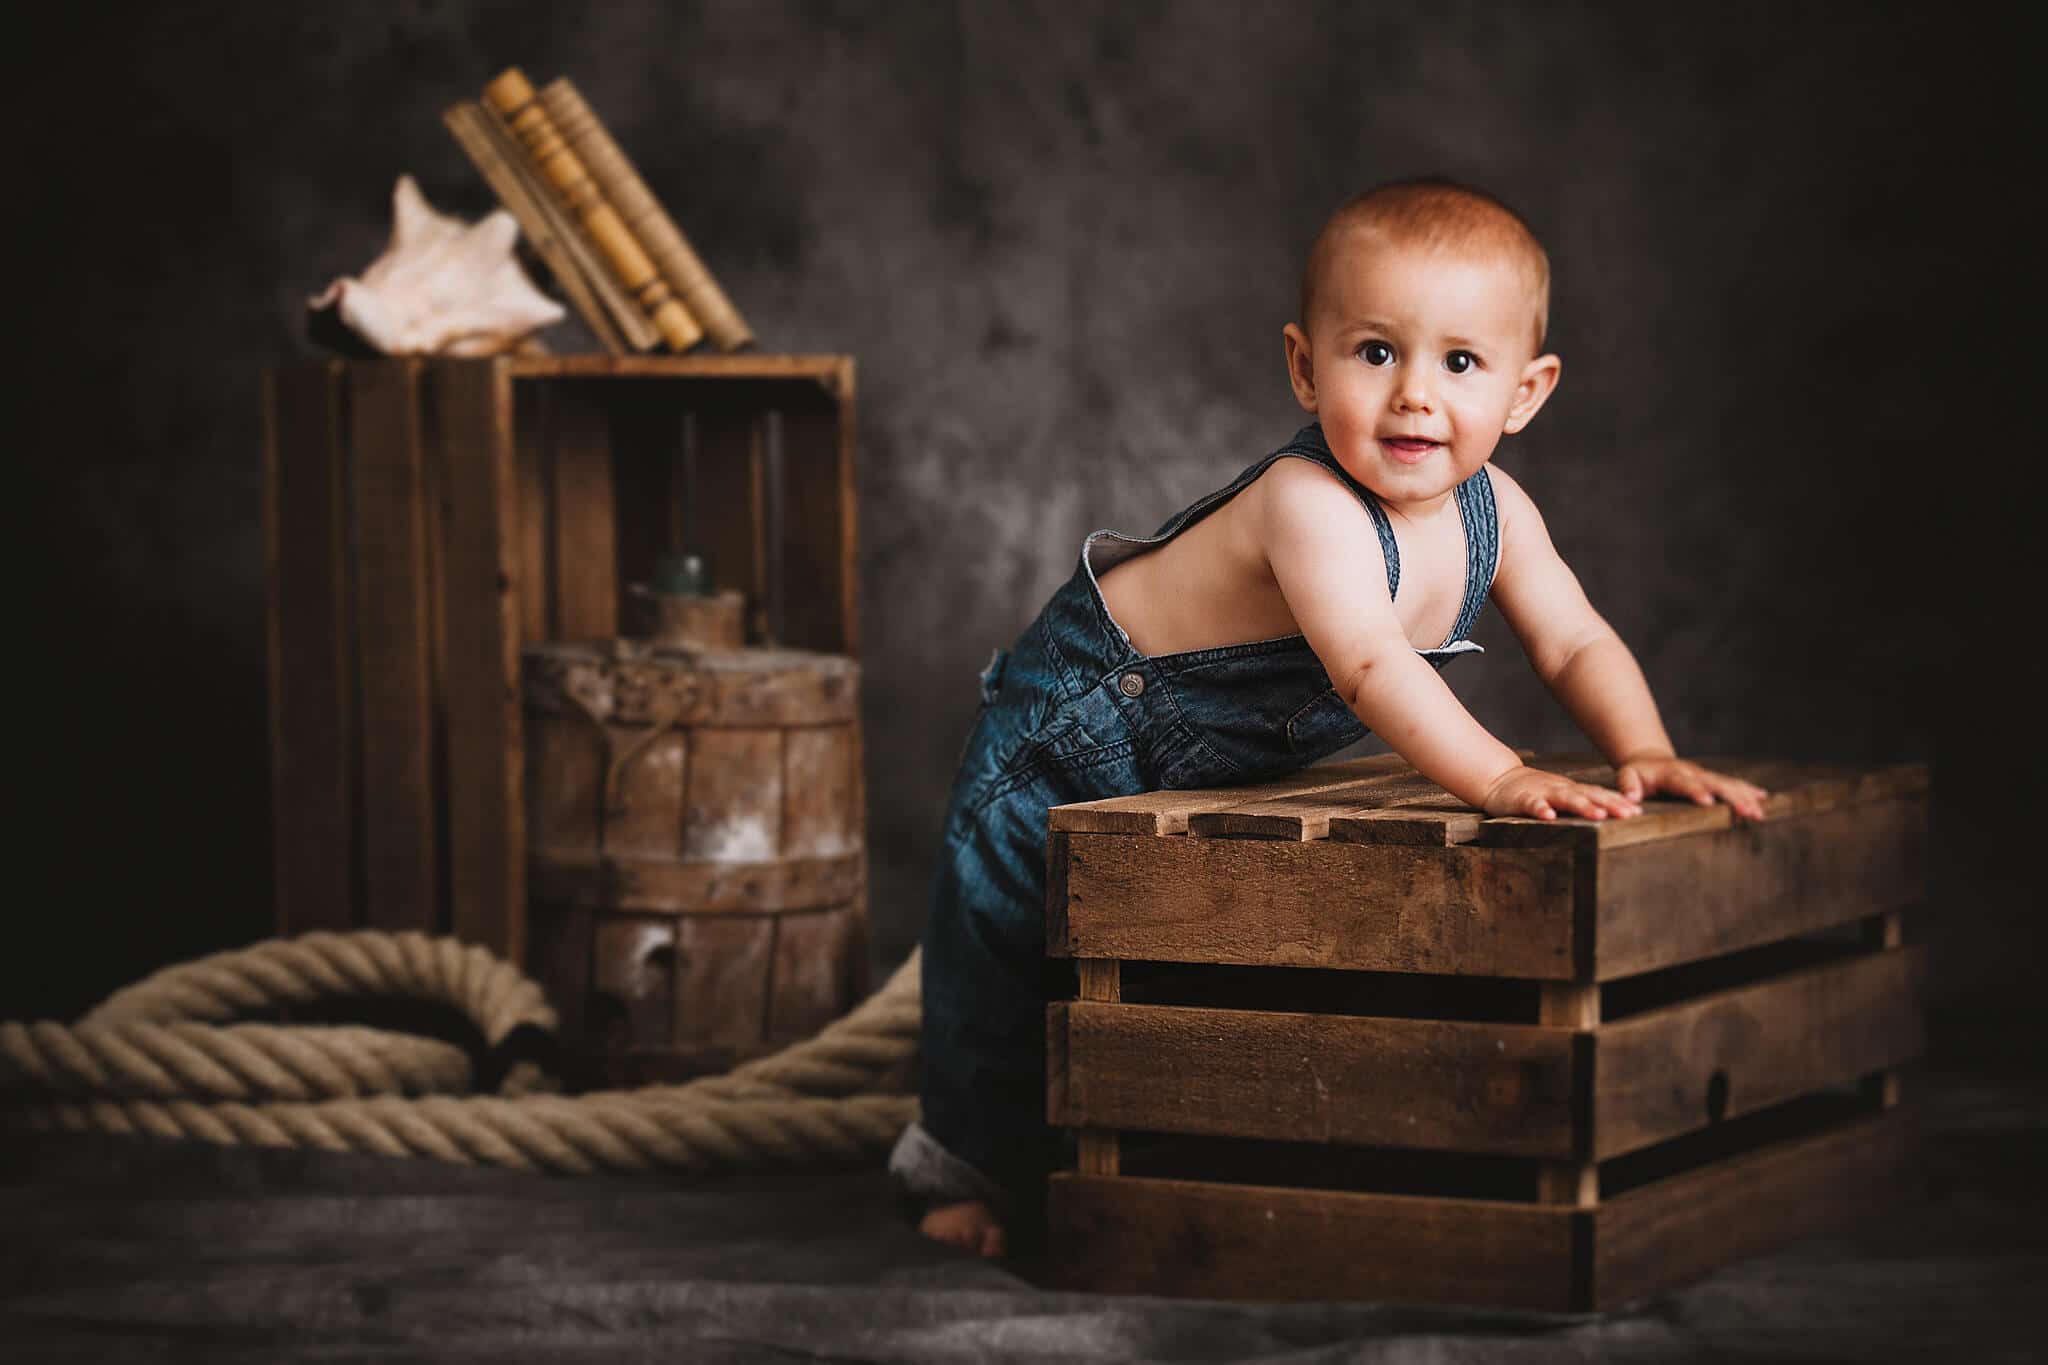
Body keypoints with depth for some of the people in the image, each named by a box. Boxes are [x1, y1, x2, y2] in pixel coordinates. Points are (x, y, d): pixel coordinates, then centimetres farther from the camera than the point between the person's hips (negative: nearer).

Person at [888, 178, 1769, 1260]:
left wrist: (1644, 755, -24)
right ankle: (967, 1157, 27)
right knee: (1010, 957, 5)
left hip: (1224, 764, 7)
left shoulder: (1493, 514, -15)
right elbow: (1368, 666, -51)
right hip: (1072, 738, -7)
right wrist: (1498, 779, -58)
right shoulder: (1311, 506, -40)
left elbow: (1578, 648, -7)